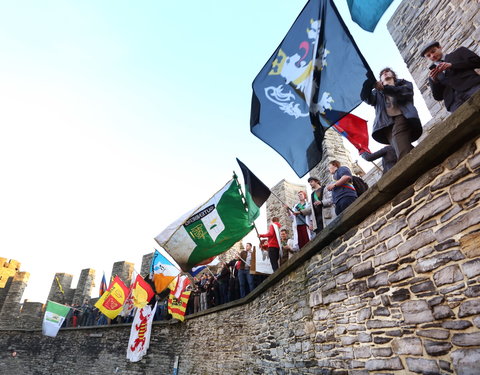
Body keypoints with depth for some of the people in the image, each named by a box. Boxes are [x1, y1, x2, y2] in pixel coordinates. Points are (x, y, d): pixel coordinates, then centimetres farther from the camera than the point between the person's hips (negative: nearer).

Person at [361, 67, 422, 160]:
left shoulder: (403, 83, 30)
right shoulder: (377, 92, 34)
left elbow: (407, 92, 4)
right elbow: (365, 97, 10)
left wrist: (385, 88, -8)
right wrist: (370, 82, -8)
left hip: (402, 116, -2)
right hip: (386, 122, 2)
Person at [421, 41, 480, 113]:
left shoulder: (459, 52, 26)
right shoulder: (434, 72, 27)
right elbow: (438, 97, 16)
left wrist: (452, 65, 1)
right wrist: (433, 80, 0)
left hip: (473, 86, 0)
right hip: (455, 101, 0)